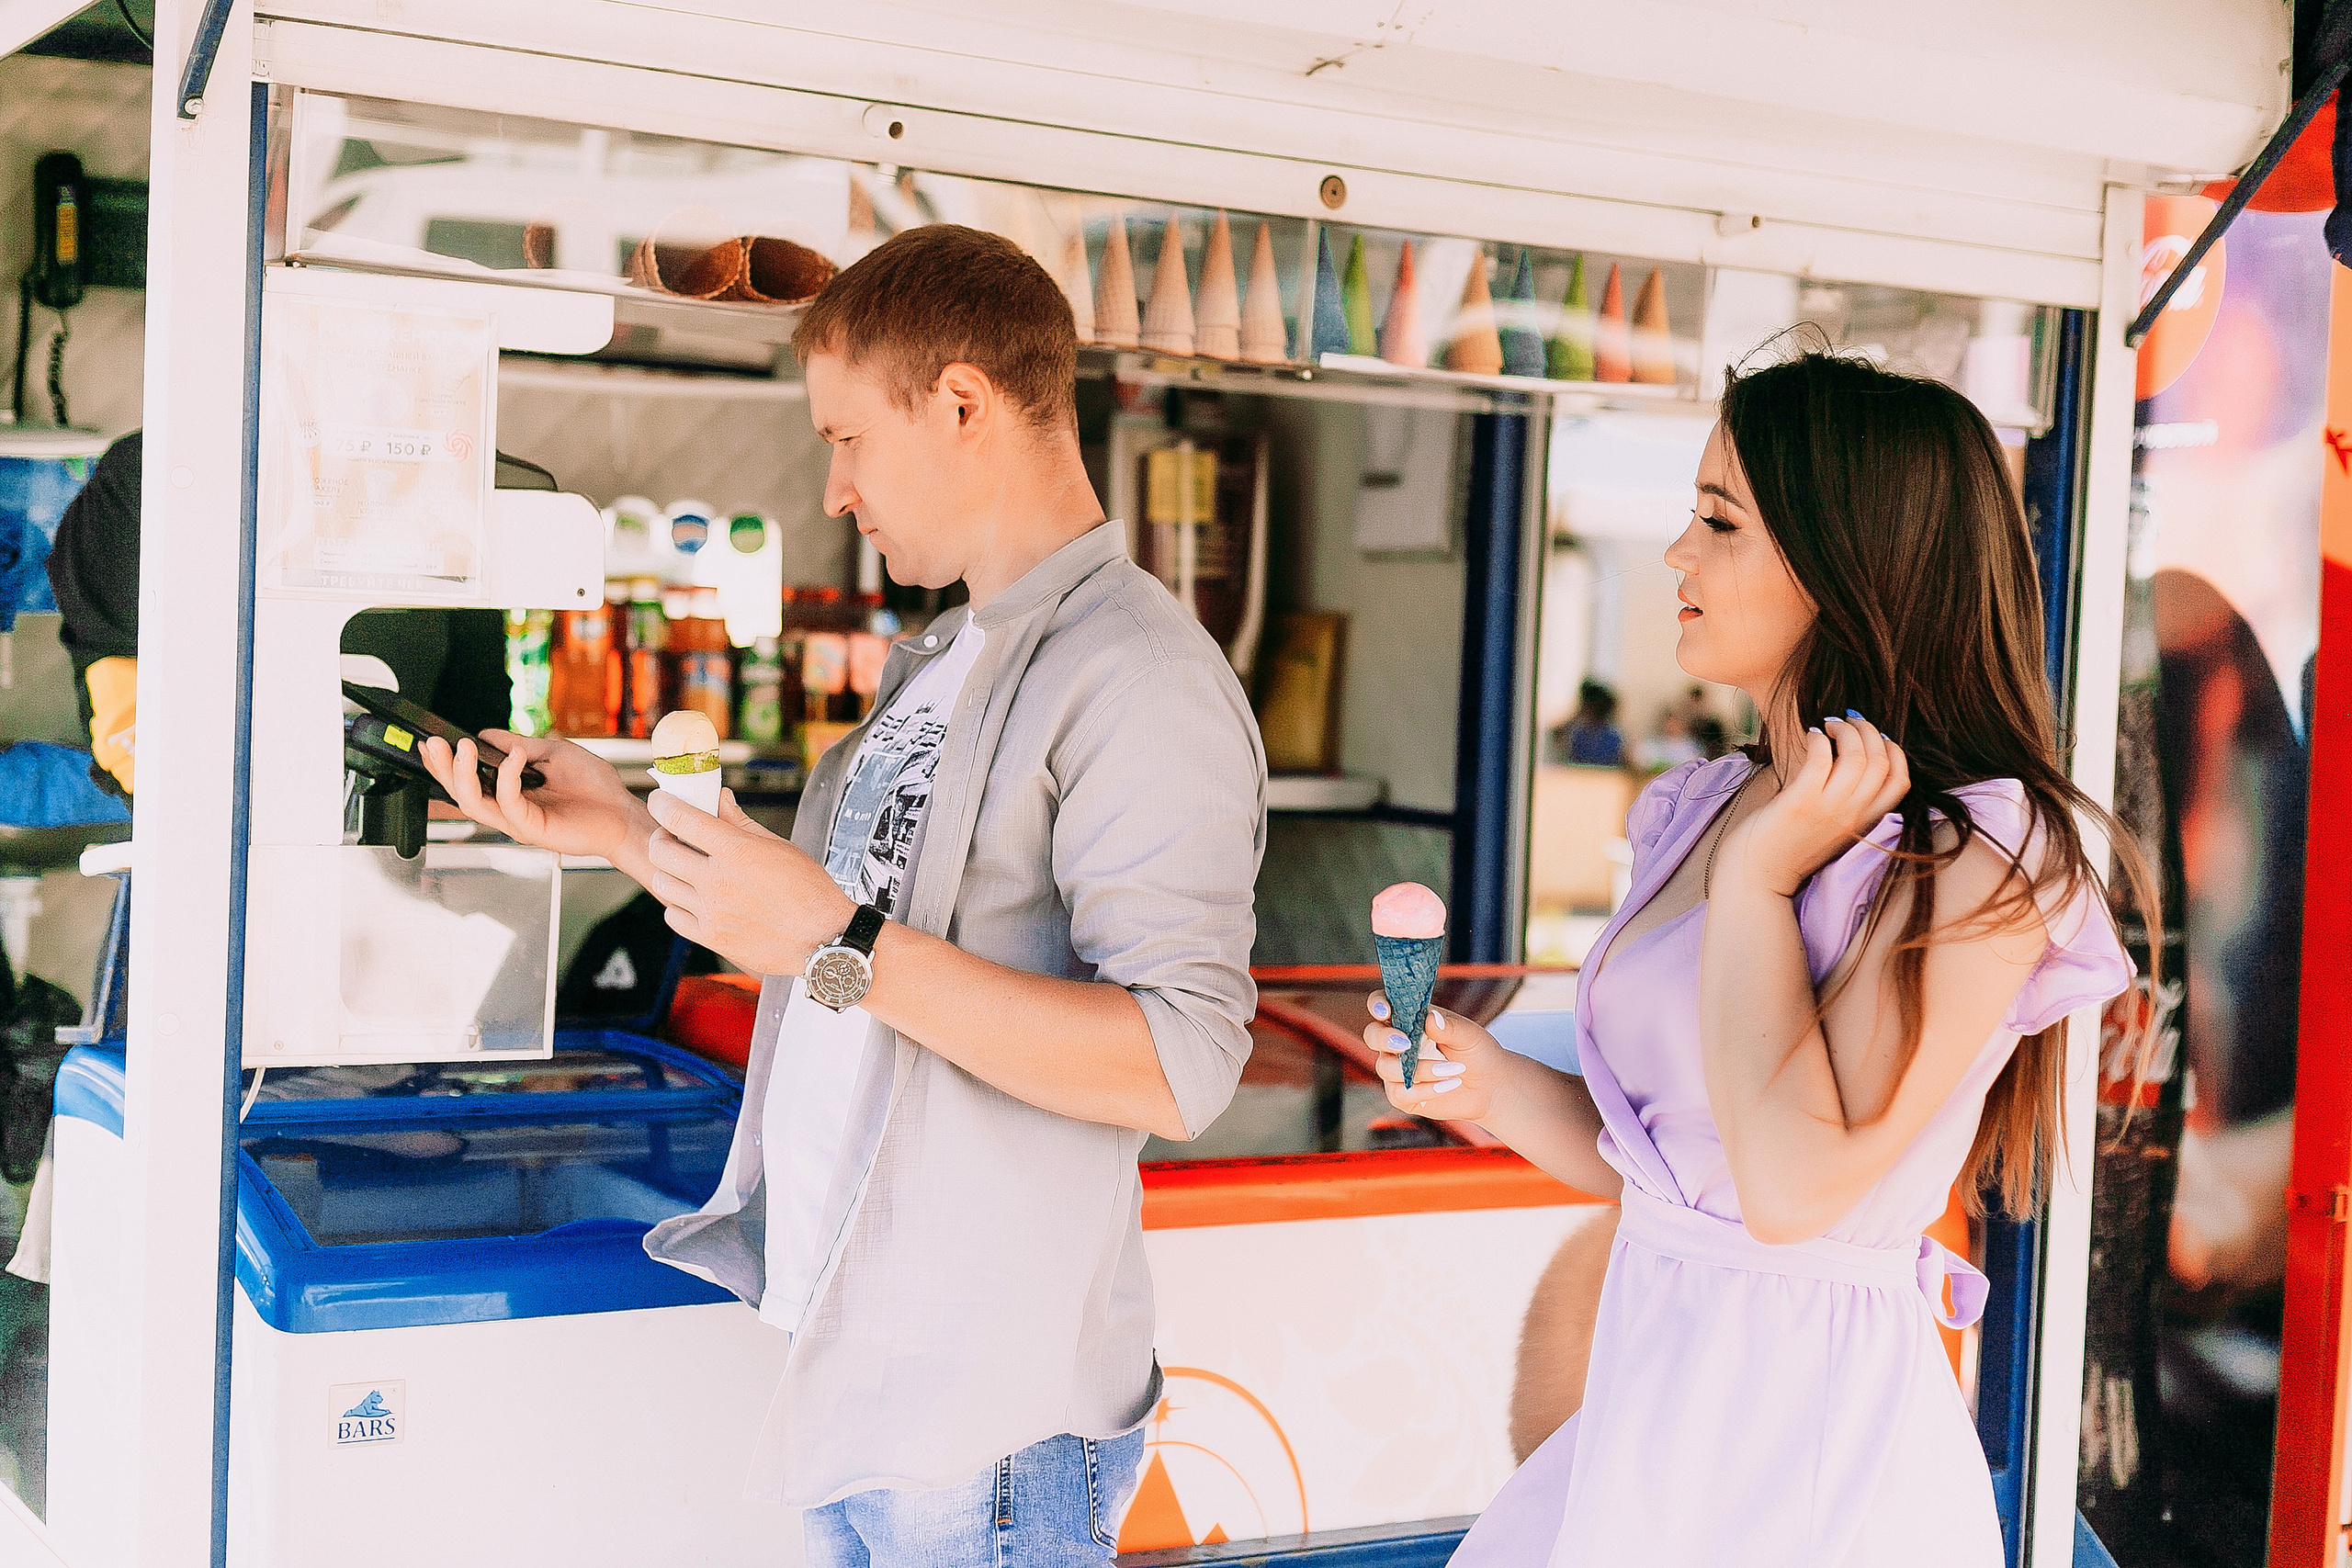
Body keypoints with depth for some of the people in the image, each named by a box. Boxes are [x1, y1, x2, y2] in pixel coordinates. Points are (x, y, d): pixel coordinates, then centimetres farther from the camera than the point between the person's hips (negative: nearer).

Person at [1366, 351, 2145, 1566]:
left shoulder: (1976, 854, -15)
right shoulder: (1706, 808, 8)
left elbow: (1795, 1185, -26)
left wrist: (1759, 876, -18)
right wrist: (1492, 1088, -3)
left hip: (1807, 1430, -7)